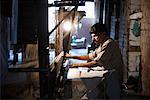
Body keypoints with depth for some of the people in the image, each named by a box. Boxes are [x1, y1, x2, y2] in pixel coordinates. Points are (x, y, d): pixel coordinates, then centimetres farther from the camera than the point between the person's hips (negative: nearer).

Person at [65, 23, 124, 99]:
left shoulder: (109, 44, -21)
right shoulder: (103, 45, 11)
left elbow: (97, 62, -25)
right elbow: (90, 56, 15)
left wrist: (78, 65, -19)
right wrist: (72, 56, 8)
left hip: (113, 79, -9)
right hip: (107, 76, 9)